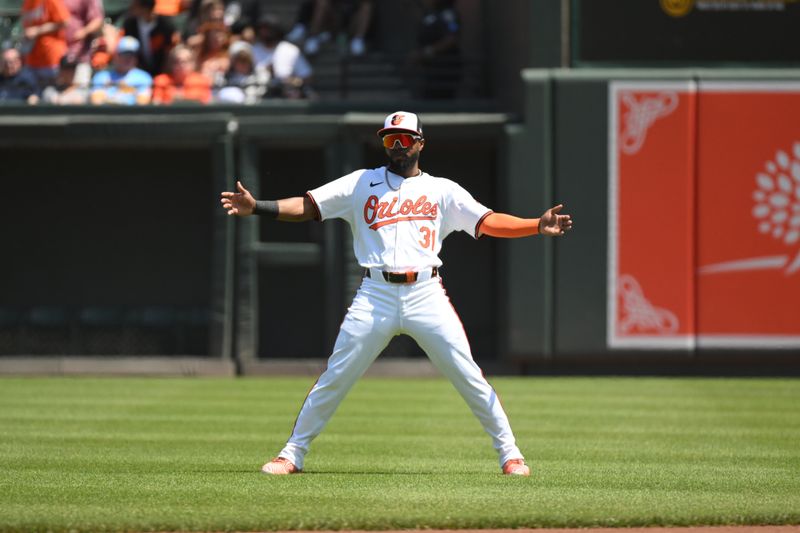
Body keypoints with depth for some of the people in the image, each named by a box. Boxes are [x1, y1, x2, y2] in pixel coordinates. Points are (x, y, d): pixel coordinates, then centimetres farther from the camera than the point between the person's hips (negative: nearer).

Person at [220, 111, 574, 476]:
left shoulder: (443, 190, 14)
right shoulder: (362, 183, 13)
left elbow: (488, 222, 6)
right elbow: (306, 206, 6)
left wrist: (537, 226, -9)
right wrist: (256, 207, -9)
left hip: (426, 295, 0)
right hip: (375, 296, 0)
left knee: (469, 377, -5)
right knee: (334, 379, -3)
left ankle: (509, 453, 4)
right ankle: (292, 454, 7)